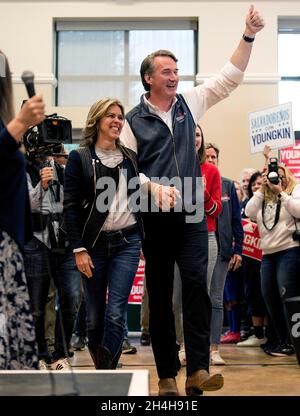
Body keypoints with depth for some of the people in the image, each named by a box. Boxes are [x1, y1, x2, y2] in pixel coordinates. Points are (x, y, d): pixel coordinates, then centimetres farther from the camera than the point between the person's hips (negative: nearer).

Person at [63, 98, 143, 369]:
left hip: (127, 242, 2)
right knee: (95, 318, 5)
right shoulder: (80, 158, 0)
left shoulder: (131, 158, 10)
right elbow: (70, 207, -4)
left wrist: (144, 240, 12)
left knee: (116, 313, -10)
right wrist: (78, 248, -10)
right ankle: (100, 369, 24)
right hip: (94, 244, -1)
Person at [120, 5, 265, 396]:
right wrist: (154, 187, -20)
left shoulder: (189, 103, 10)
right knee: (159, 295, 4)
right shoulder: (133, 120, 2)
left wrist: (248, 36, -1)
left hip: (192, 215, 2)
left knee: (197, 287, -11)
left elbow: (228, 79, 8)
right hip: (155, 217, -1)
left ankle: (197, 371, -12)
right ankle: (167, 375, 11)